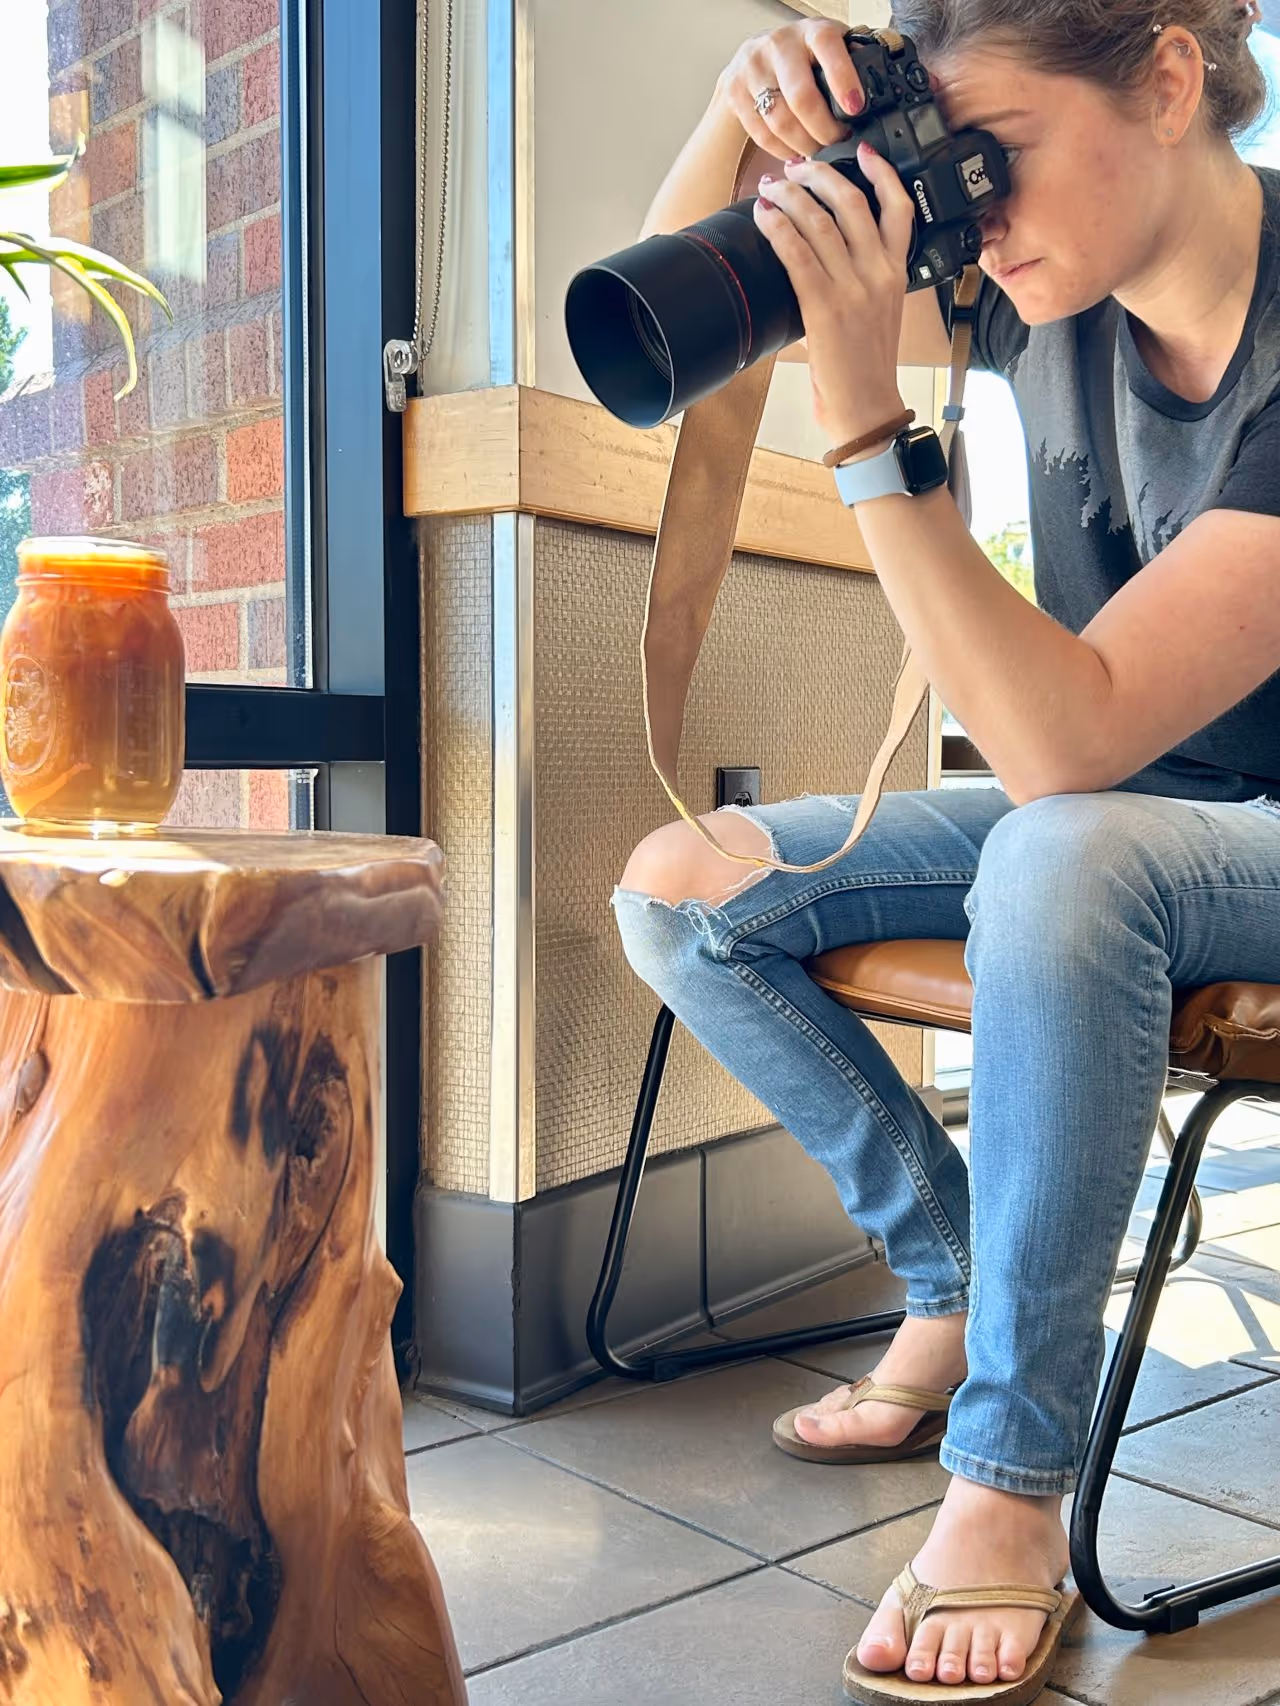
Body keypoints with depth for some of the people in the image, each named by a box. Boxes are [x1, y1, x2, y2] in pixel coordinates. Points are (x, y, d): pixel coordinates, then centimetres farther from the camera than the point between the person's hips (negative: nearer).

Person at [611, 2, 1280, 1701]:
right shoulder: (1049, 280, -6)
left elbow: (1065, 740, -36)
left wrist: (864, 408, -38)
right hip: (1098, 808, 7)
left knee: (1068, 855, -41)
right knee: (680, 887, -7)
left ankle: (1014, 1485, -25)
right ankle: (957, 1284, 4)